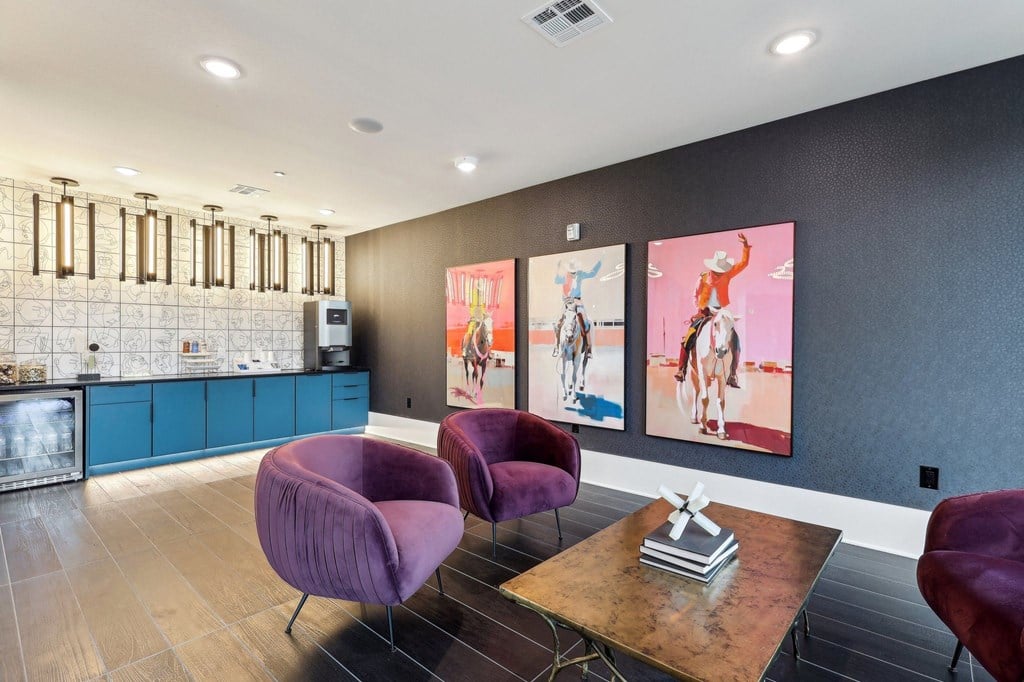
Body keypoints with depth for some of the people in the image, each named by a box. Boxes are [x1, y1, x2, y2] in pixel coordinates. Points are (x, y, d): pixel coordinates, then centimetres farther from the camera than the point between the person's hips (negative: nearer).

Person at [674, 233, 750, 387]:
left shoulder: (727, 274, 1)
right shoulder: (702, 278, -5)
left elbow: (743, 263, -1)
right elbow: (695, 297, 2)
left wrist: (746, 247, -13)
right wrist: (703, 309, -12)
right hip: (704, 313, -2)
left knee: (735, 340, -9)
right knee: (689, 337, -20)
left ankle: (732, 375, 1)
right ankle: (681, 370, -10)